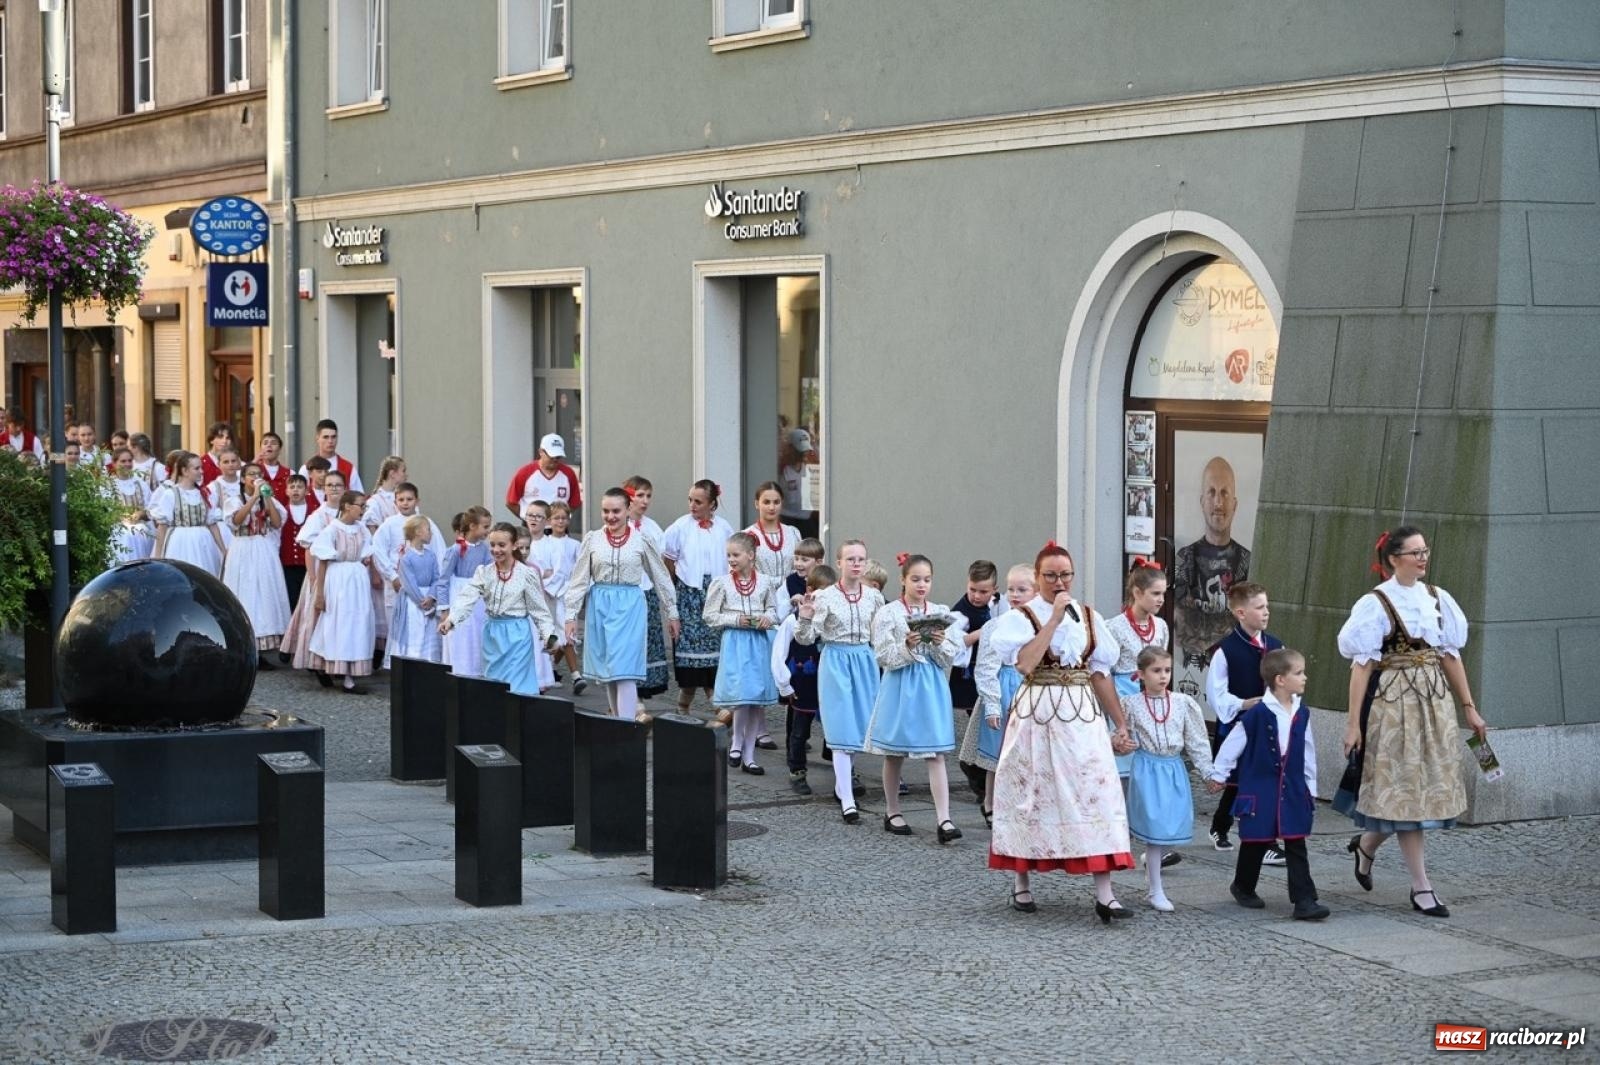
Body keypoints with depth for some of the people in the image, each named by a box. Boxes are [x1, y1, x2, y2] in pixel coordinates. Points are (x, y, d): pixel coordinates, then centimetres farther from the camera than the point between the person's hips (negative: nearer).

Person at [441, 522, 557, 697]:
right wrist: (451, 619, -25)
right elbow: (467, 597, -10)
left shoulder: (526, 574, -7)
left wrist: (548, 634, -9)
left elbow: (538, 608, -2)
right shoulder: (484, 572, 1)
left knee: (516, 683, -5)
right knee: (493, 682, 11)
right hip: (492, 631, 4)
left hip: (517, 632, -4)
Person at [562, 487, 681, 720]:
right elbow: (579, 579, 6)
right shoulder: (592, 539, 4)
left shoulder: (641, 540, 0)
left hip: (629, 606, -3)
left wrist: (672, 613, 11)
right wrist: (571, 615, 2)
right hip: (599, 606, 3)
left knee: (624, 670, -11)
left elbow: (661, 578, 8)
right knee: (606, 670, 9)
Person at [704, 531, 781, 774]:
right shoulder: (721, 583, -2)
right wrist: (735, 620, -13)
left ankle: (749, 754, 14)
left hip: (760, 641, 3)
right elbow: (709, 616, -1)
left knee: (759, 700, 5)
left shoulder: (765, 582, 4)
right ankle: (737, 743, 13)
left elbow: (773, 609, 14)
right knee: (742, 696, -11)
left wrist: (768, 618, -9)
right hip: (734, 642, -3)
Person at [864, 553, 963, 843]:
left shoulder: (939, 614, 5)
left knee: (937, 754, -5)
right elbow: (883, 657, -8)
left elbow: (948, 659, 6)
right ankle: (892, 812, 25)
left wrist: (940, 643, -13)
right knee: (894, 754, 10)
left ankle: (944, 819, -10)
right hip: (900, 686, -2)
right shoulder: (888, 614, -5)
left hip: (932, 686, 2)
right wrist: (907, 647, -23)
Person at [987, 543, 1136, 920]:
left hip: (1083, 715, 3)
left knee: (1096, 795, -6)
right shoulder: (1020, 618, -2)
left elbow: (1100, 675, 13)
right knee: (1032, 796, 6)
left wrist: (1121, 725, 11)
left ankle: (1104, 896, -9)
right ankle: (1022, 884, 24)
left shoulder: (1089, 618, 10)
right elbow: (1026, 663, -20)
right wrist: (1054, 618, -17)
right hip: (1037, 715, -3)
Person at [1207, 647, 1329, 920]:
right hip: (1260, 789, -4)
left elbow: (1308, 754, 12)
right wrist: (1218, 774, 2)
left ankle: (1304, 901, -4)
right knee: (1256, 843, 8)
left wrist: (1310, 787, 14)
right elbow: (1233, 744, -5)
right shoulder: (1257, 714, -14)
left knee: (1296, 846, -1)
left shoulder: (1301, 714, 3)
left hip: (1293, 790, 4)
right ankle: (1243, 887, 31)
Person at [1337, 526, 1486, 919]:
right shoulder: (1376, 604, -8)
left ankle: (1366, 845, 31)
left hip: (1435, 699, 6)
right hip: (1393, 702, -6)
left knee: (1431, 782, 8)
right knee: (1406, 787, -2)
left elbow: (1450, 655, 12)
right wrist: (1354, 723, -13)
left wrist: (1469, 708, 11)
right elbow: (1362, 664, -9)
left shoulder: (1438, 599, 8)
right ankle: (1421, 887, 7)